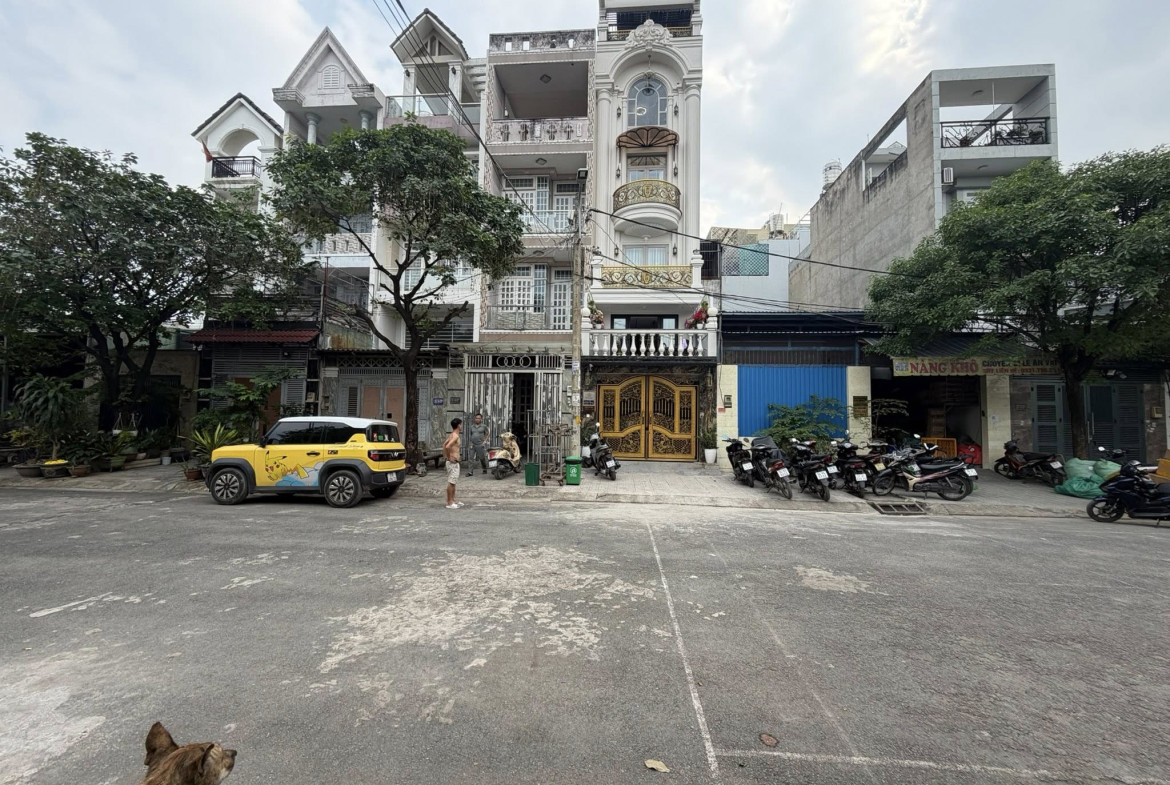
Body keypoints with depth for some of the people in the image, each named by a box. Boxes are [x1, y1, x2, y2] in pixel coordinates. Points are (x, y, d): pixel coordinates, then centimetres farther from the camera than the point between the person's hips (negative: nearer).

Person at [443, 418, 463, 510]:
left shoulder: (452, 435, 12)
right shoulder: (455, 436, -17)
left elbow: (444, 445, 21)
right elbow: (447, 446, -30)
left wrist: (445, 456, 17)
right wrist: (449, 457, -20)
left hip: (453, 462, 10)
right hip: (453, 462, -10)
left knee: (453, 482, 16)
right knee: (451, 482, -4)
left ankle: (453, 501, 24)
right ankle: (449, 503, 1)